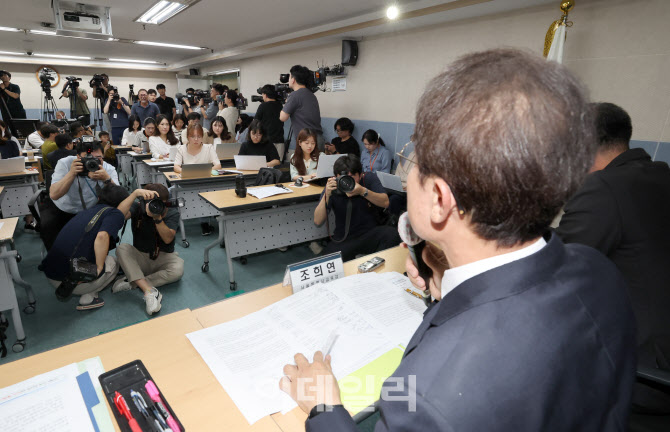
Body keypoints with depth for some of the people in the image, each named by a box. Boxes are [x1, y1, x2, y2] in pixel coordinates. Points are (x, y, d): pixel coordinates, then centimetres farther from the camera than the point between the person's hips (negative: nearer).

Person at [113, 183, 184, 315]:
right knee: (122, 248, -28)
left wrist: (157, 218, -32)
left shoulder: (172, 213, -9)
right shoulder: (137, 208, -7)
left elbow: (168, 239, -20)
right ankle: (149, 291, -38)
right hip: (140, 258, 2)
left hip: (163, 257, -1)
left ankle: (131, 282, -22)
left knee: (178, 270, -32)